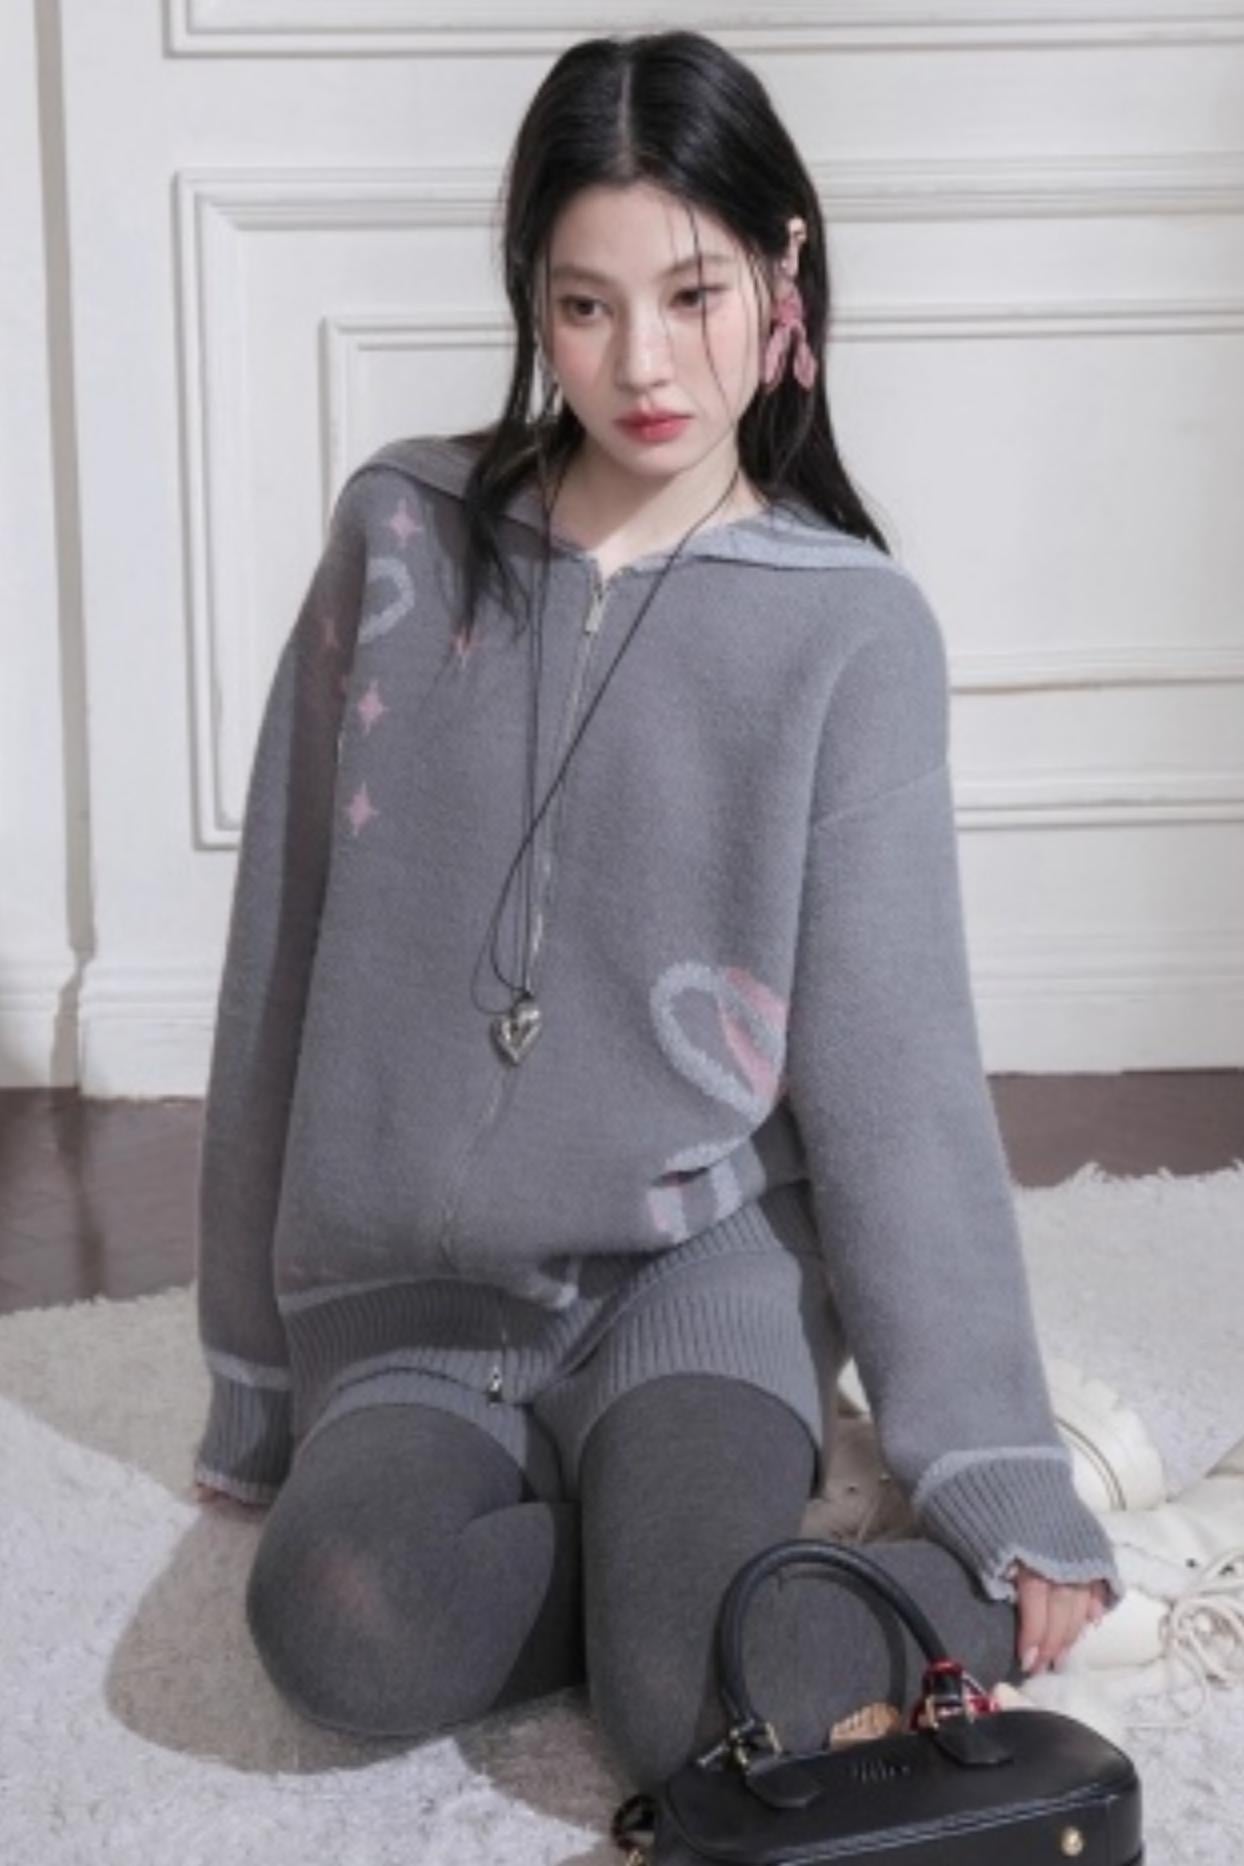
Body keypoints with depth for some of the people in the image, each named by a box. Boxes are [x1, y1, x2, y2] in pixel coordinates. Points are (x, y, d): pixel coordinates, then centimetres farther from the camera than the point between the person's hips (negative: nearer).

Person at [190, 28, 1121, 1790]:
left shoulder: (852, 628, -5)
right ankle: (677, 1539, -2)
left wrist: (1005, 1479, -9)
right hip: (409, 1282, 2)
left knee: (700, 1708, -27)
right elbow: (287, 954, 4)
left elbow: (892, 1063, -5)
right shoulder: (401, 537, -1)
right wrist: (258, 1373, 7)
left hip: (700, 1260, -2)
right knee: (349, 1637, -28)